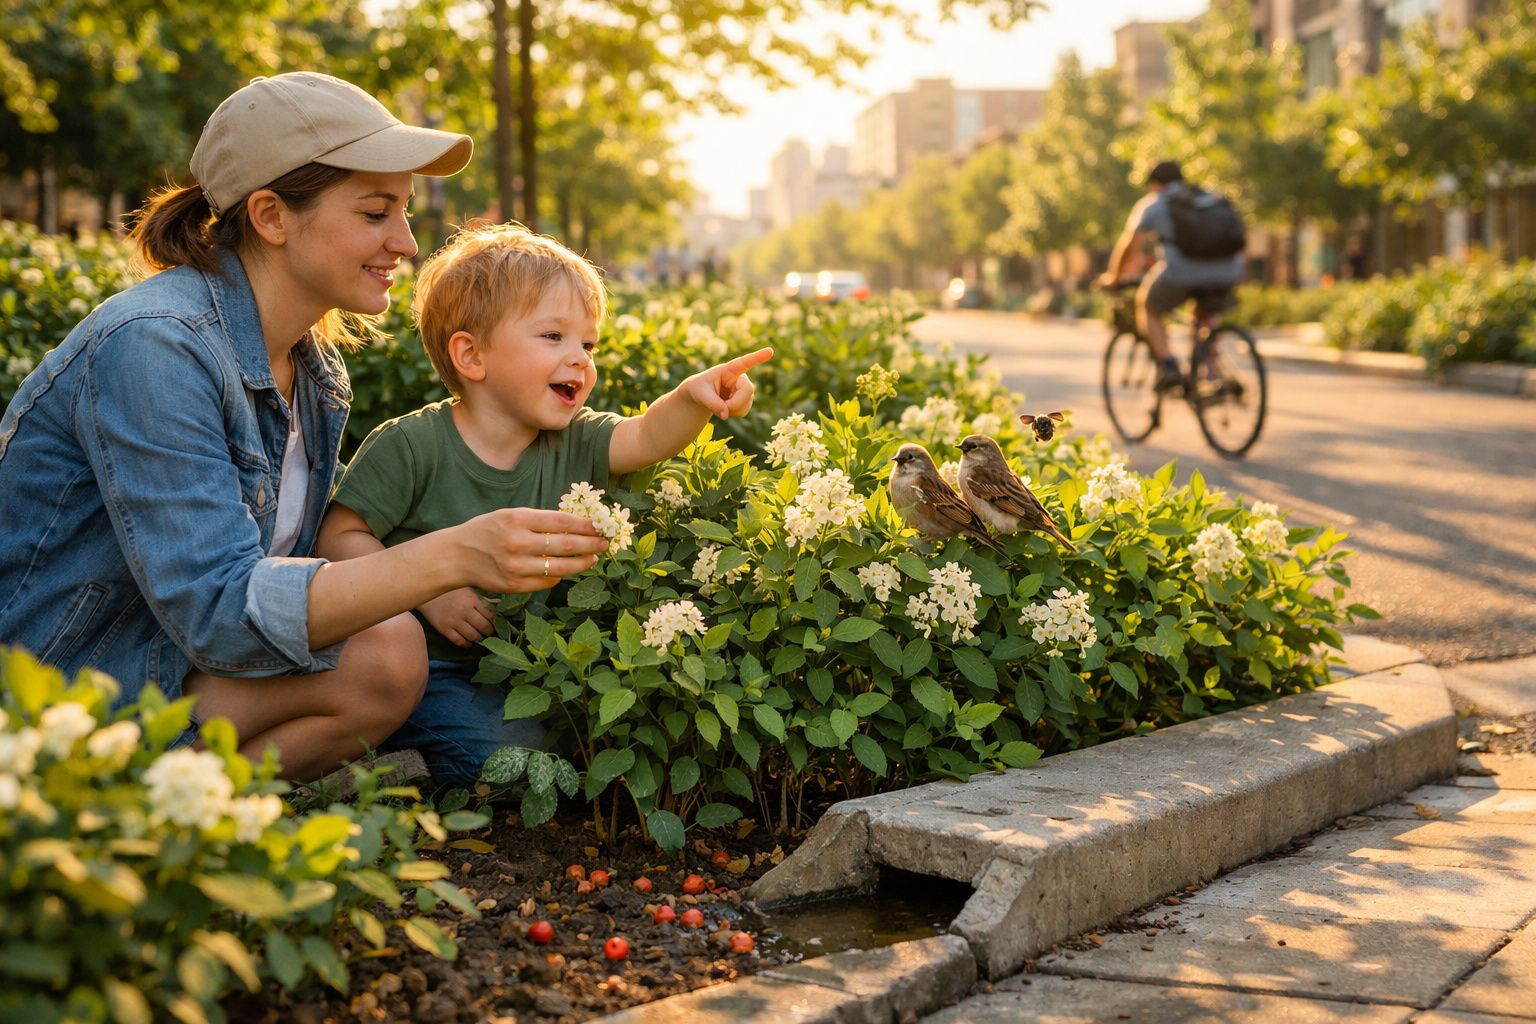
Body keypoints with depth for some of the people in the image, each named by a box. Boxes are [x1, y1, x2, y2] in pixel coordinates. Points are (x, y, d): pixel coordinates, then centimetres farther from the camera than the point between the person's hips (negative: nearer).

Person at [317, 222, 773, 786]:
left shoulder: (573, 443, 1)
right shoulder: (410, 445, -13)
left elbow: (648, 437, -14)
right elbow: (340, 535, -10)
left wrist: (692, 398, -36)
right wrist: (427, 592, -22)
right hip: (428, 671, -6)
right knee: (516, 752, -25)